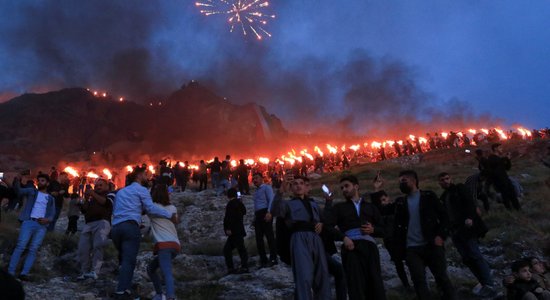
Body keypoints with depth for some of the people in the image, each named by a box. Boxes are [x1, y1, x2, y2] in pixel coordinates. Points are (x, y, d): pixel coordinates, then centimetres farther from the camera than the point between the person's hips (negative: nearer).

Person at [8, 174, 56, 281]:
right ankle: (10, 272, -10)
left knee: (33, 249, -4)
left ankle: (24, 273, -6)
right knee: (20, 246, -11)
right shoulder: (32, 191, 16)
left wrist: (47, 220, -10)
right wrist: (17, 182, -22)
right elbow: (19, 191, -2)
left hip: (42, 226, 2)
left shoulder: (51, 198, 19)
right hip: (29, 222, -2)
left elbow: (52, 213, 12)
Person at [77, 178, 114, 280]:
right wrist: (86, 200, 7)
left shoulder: (110, 194, 18)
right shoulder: (92, 198, 33)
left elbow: (107, 202, -4)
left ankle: (94, 272, -30)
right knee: (83, 249, -5)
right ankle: (84, 272, 2)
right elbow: (83, 210, 22)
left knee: (98, 245, -23)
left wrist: (94, 194, -8)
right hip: (88, 224, 6)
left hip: (102, 222, -6)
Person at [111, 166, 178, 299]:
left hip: (115, 228, 7)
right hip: (130, 227, -7)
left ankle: (123, 288, 12)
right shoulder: (141, 189, 8)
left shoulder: (120, 191, 31)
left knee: (123, 259, 16)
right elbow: (150, 208, -5)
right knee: (129, 260, -12)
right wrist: (170, 215, -1)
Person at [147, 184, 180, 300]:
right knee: (151, 268, 22)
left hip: (164, 245, -6)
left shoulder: (152, 206, 4)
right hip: (175, 244, 7)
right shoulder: (173, 208, 19)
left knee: (167, 273, -23)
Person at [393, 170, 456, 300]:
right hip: (411, 249, 2)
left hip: (432, 245, -2)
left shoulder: (428, 196, 5)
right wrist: (400, 246, -3)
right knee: (419, 281, -2)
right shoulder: (400, 202, 11)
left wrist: (441, 235, -11)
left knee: (442, 277, 2)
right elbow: (397, 226, 10)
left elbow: (444, 216, 2)